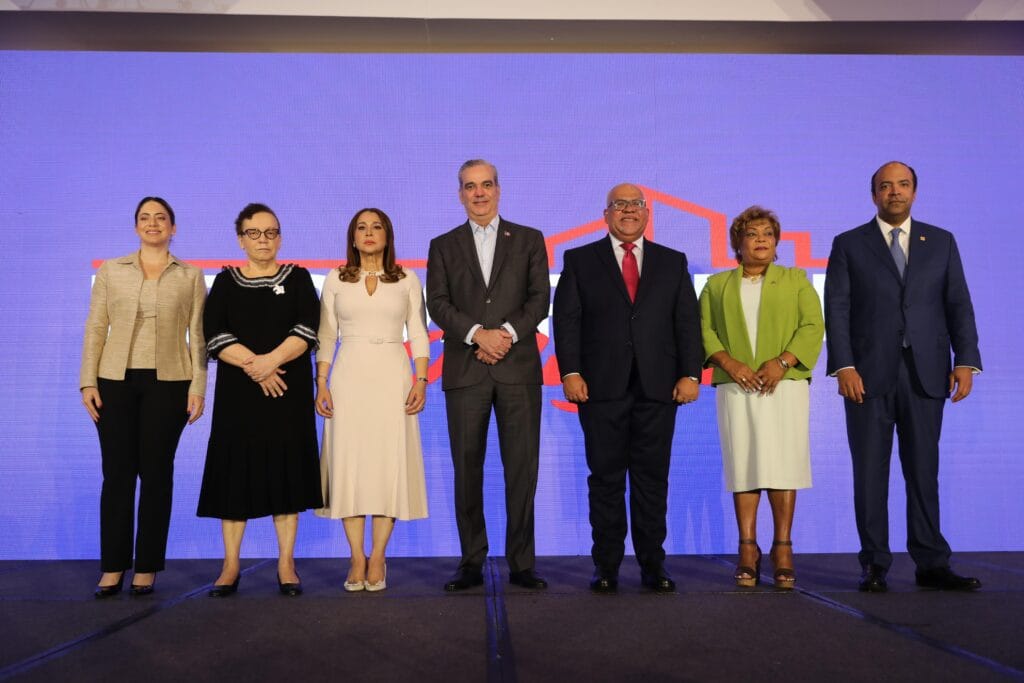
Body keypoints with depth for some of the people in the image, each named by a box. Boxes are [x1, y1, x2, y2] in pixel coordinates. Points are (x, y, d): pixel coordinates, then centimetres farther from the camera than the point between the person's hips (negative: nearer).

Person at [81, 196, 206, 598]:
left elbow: (197, 335, 3)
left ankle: (147, 568, 12)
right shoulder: (111, 271, 9)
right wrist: (88, 381, 0)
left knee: (156, 473, 3)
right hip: (115, 381, 1)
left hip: (168, 383, -1)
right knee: (117, 472, 2)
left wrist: (198, 387, -3)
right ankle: (112, 567, 11)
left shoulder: (191, 277, 7)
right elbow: (95, 328, 7)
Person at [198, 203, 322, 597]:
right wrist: (252, 364, -16)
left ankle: (286, 565, 7)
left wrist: (271, 360, -19)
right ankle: (231, 566, 8)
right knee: (235, 472, 0)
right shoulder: (225, 282, 10)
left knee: (286, 471, 0)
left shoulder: (297, 278, 8)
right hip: (238, 391, 1)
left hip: (288, 390, 0)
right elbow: (214, 334, -3)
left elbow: (308, 328, -5)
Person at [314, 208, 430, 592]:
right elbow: (325, 336, 9)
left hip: (392, 377, 0)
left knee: (390, 463, -3)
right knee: (348, 463, -1)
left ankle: (377, 558, 6)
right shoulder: (336, 280, 10)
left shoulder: (407, 280, 9)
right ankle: (357, 558, 7)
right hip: (349, 377, 1)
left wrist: (421, 381, -4)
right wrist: (321, 382, -1)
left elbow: (418, 335, 6)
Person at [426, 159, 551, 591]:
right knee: (467, 470, 3)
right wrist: (478, 333, -13)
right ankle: (472, 563, 12)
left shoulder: (529, 240, 13)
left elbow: (540, 298, 3)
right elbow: (437, 303, 2)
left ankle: (522, 564, 9)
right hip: (465, 372, 1)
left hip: (519, 368, 0)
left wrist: (507, 333, -13)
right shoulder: (443, 246, 13)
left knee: (522, 469, 0)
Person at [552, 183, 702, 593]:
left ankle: (652, 564, 15)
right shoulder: (580, 261, 10)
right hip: (602, 388, -1)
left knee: (652, 479, 5)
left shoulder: (673, 263, 14)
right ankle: (606, 566, 12)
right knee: (606, 478, 3)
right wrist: (570, 372, -9)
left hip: (658, 389, 2)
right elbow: (566, 319, 2)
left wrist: (690, 374, -2)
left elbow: (688, 322, 9)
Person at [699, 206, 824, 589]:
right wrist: (728, 362, -10)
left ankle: (783, 549, 1)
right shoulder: (716, 285, 18)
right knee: (742, 465, -2)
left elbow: (813, 326, 4)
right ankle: (747, 551, 1)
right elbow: (705, 330, 8)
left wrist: (782, 361, -11)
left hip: (785, 384, -1)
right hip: (735, 386, 1)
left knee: (782, 465, -5)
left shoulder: (796, 280, 16)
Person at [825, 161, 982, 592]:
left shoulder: (941, 242, 13)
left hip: (926, 374, 2)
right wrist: (843, 366, -11)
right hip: (868, 374, -1)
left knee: (924, 471, 5)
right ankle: (874, 565, 9)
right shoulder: (849, 245, 7)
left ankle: (931, 564, 13)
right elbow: (836, 310, -1)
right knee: (870, 471, 2)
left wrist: (966, 361, -4)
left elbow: (959, 305, 8)